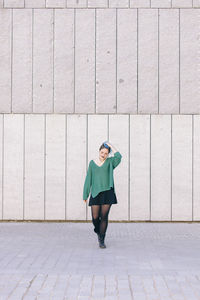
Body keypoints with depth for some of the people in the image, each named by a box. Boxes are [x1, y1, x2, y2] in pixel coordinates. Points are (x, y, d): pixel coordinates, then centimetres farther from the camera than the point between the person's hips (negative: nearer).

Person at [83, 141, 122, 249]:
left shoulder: (110, 162, 4)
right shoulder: (92, 163, 9)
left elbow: (119, 156, -19)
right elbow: (88, 179, 9)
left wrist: (111, 146, -8)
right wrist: (85, 195, 7)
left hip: (107, 193, -1)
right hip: (95, 193, 1)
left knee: (104, 217, -4)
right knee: (95, 218, -3)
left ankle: (102, 240, 5)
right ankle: (99, 232, 28)